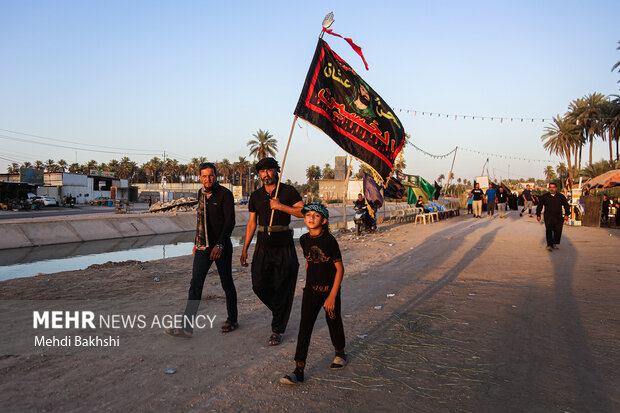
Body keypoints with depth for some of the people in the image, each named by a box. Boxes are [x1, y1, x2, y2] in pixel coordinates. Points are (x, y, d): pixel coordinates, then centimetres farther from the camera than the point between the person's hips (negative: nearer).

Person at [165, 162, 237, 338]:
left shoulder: (225, 194, -10)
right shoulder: (201, 193, 10)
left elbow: (230, 221, -17)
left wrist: (219, 245, -25)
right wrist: (196, 241, 22)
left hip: (221, 247, -5)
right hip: (203, 247, 5)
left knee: (227, 284, 8)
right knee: (195, 285, 0)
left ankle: (232, 320, 25)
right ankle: (187, 327, 2)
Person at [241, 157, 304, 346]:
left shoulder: (288, 191, -2)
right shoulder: (256, 196, 9)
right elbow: (251, 224, 12)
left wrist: (280, 206, -17)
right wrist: (245, 249, 11)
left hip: (284, 247, -3)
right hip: (263, 246, 3)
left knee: (281, 289, 1)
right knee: (259, 285, 0)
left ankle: (277, 330, 15)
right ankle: (277, 310, 31)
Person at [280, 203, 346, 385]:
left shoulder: (329, 240, -16)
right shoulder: (304, 240, -1)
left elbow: (340, 269, -14)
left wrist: (332, 295, -16)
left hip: (330, 289, -3)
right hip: (311, 290, 4)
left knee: (333, 322, 14)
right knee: (305, 326, -4)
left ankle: (340, 353, 42)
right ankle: (298, 371, -2)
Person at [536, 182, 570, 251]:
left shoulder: (561, 196, 9)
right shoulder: (544, 197, 5)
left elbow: (566, 205, 15)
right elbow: (539, 206, 10)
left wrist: (566, 214, 6)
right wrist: (538, 215, 5)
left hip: (558, 218, 2)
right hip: (548, 218, -2)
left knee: (558, 231, 7)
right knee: (549, 231, -12)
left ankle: (555, 244, 24)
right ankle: (549, 245, -16)